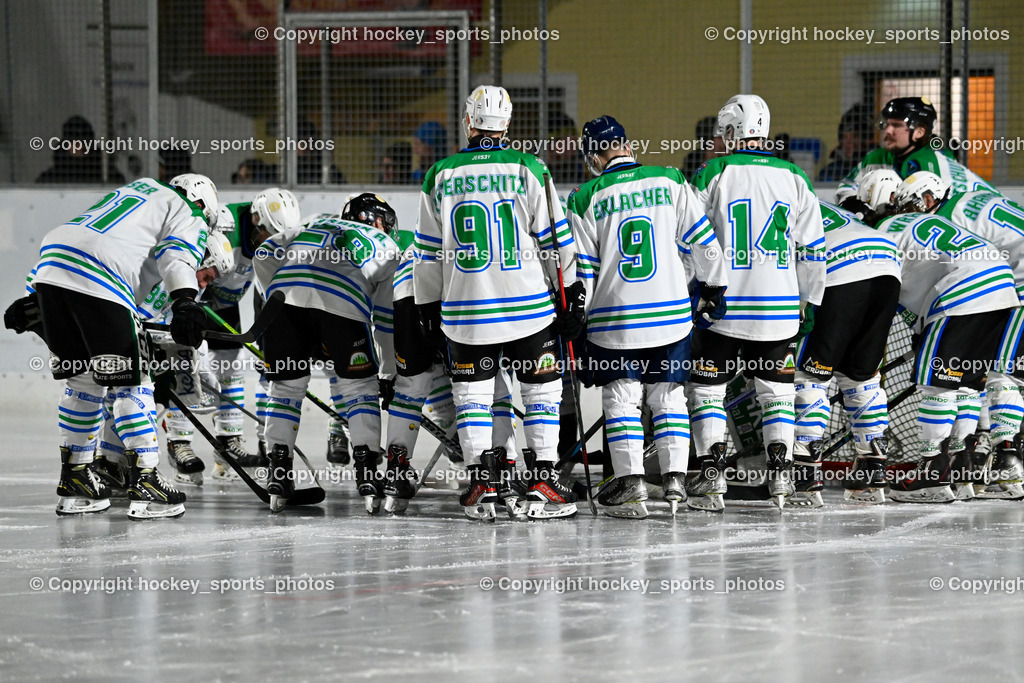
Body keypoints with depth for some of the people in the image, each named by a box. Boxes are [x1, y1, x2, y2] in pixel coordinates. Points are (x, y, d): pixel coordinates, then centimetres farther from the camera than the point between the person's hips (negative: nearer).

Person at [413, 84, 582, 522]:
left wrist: (428, 307, 17)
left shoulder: (440, 178, 1)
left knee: (471, 393, 12)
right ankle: (542, 483, 5)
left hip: (466, 311, 1)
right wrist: (574, 296, 6)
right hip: (529, 306, -1)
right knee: (542, 389, 10)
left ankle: (483, 485, 5)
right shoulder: (528, 171, -4)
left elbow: (428, 253, 6)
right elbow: (557, 239, -2)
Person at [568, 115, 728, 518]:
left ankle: (630, 481, -1)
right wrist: (714, 288, 14)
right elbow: (702, 240, 2)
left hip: (615, 317, -2)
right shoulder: (670, 182, 0)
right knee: (668, 394, 13)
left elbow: (581, 270, -2)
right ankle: (674, 479, 5)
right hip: (672, 313, 2)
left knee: (621, 396, 8)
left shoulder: (586, 200, -4)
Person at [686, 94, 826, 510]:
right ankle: (780, 473, 7)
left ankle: (711, 474, -2)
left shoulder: (713, 174, -5)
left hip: (724, 305, -3)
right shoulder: (793, 178, 4)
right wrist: (806, 301, 17)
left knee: (708, 387, 7)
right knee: (776, 390, 15)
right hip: (779, 308, 3)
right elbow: (813, 249, 7)